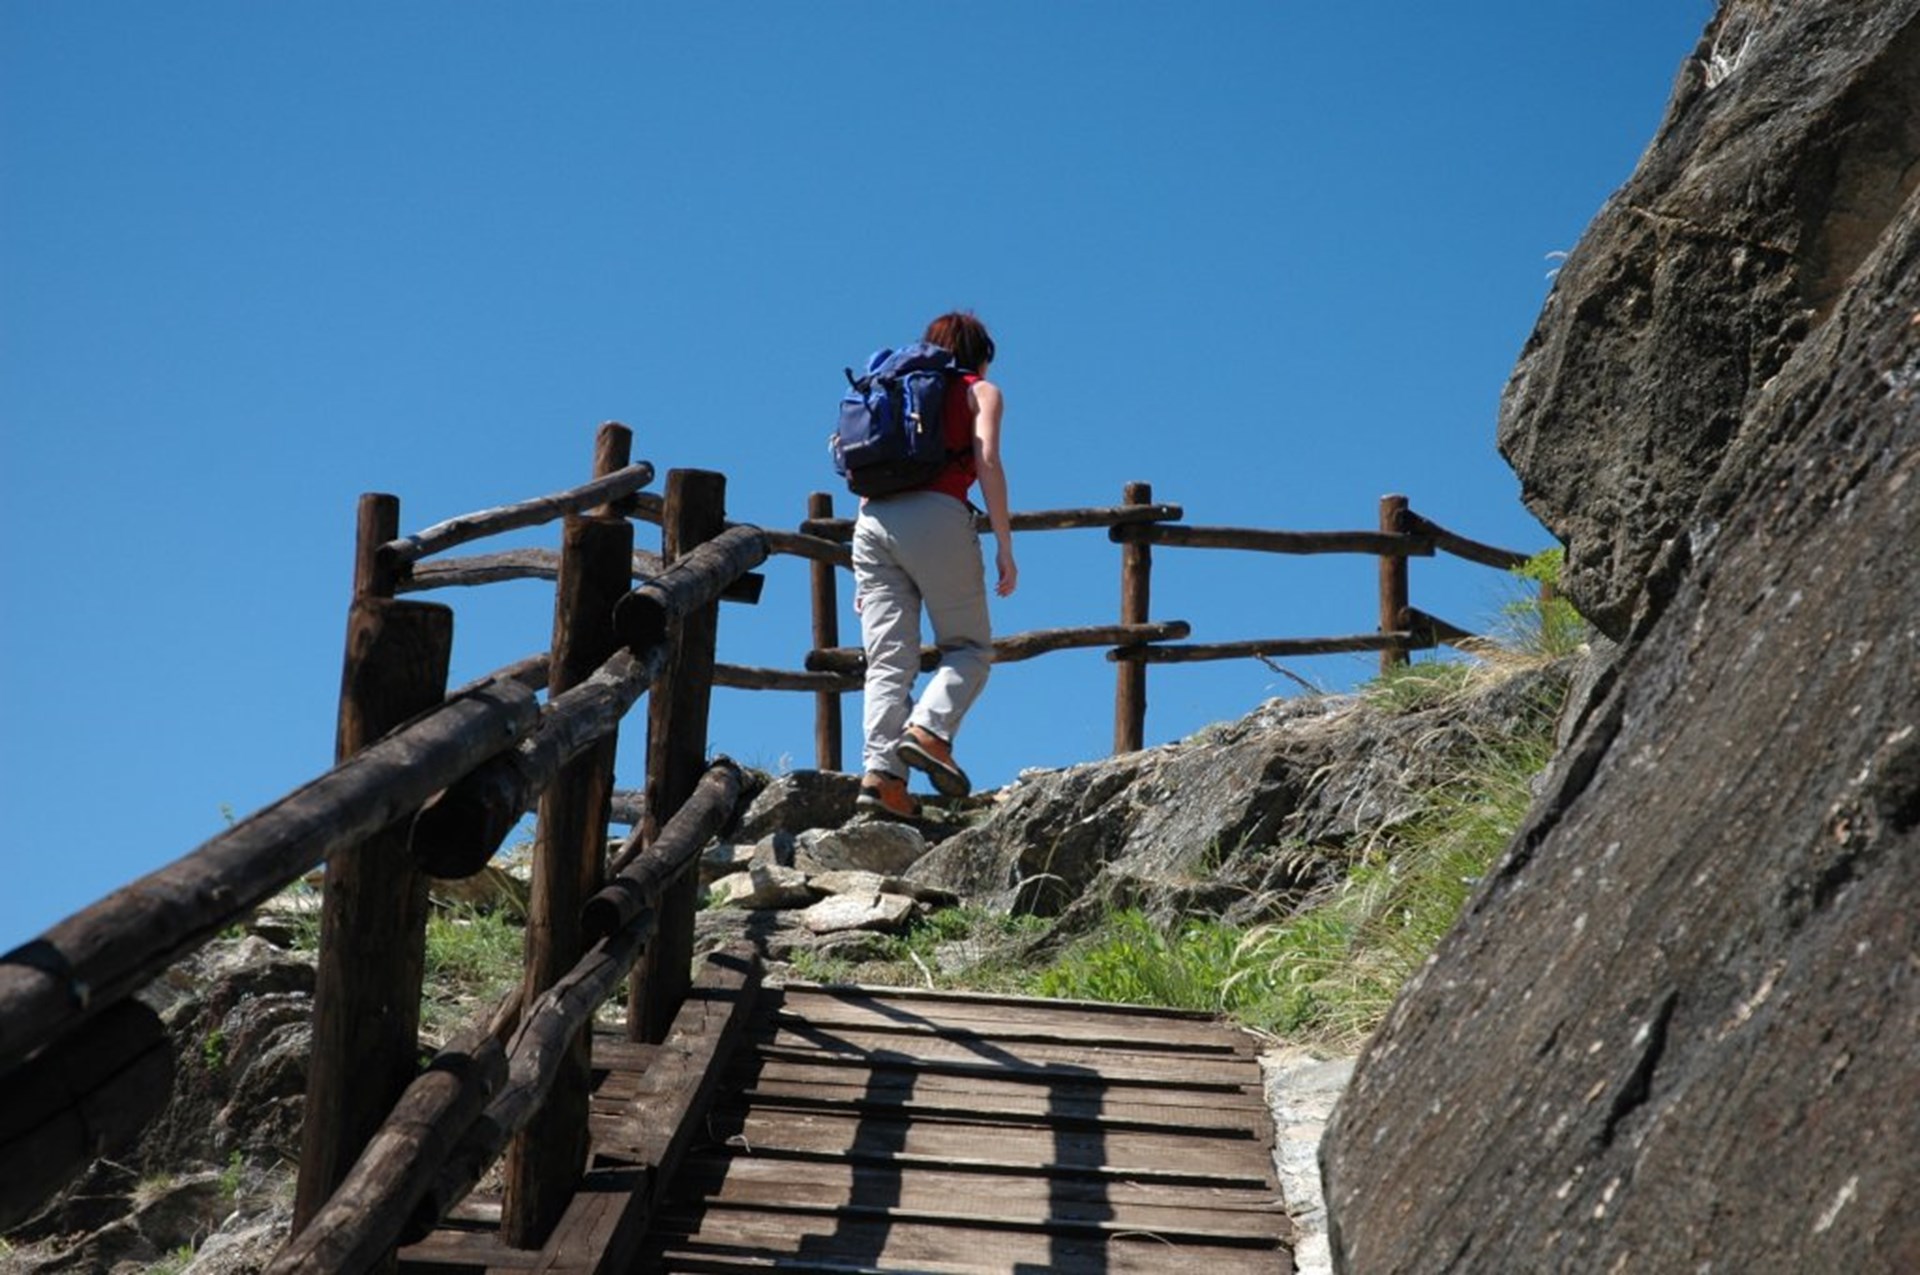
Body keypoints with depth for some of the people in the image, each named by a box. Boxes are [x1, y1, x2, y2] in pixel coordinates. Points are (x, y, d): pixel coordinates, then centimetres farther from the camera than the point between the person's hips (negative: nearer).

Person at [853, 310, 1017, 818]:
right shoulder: (980, 392, 16)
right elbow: (987, 462, -1)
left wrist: (866, 574, 24)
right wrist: (1004, 546, -4)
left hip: (873, 522, 5)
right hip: (936, 516, -5)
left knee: (888, 659, 1)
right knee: (970, 647, 5)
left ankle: (880, 769, -14)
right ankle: (929, 728, -19)